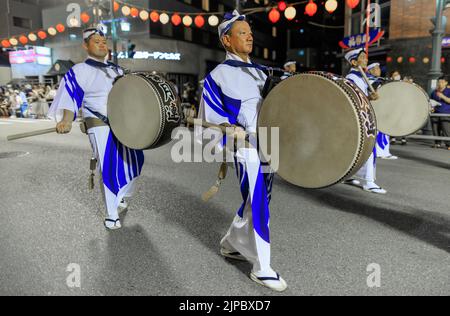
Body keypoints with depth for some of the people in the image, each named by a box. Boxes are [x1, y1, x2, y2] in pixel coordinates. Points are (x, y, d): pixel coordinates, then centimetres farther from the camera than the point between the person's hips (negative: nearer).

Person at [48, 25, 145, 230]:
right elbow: (70, 99, -12)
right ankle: (112, 216, 11)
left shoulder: (117, 70, 18)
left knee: (134, 162, 12)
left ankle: (121, 196, 39)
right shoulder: (79, 71, -2)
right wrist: (66, 121, -29)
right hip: (101, 128, -6)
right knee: (109, 170, -4)